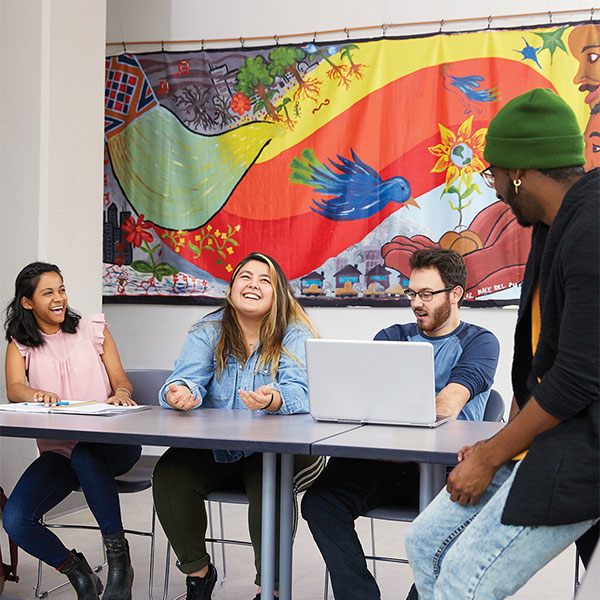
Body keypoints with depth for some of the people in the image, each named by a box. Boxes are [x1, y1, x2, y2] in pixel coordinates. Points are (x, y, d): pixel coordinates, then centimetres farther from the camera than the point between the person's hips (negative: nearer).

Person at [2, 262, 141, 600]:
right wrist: (38, 395, -32)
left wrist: (121, 393, -20)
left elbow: (121, 379, 6)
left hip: (111, 443, -2)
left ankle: (119, 559, -23)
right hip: (57, 451, 2)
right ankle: (76, 572, 6)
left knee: (85, 454, -39)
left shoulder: (93, 329, 11)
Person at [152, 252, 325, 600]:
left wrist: (275, 401, -43)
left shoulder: (295, 335, -4)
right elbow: (189, 378, -9)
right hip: (214, 451, 3)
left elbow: (300, 393, -19)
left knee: (269, 482, -34)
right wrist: (179, 393, -35)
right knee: (169, 473, -22)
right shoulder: (208, 332, 5)